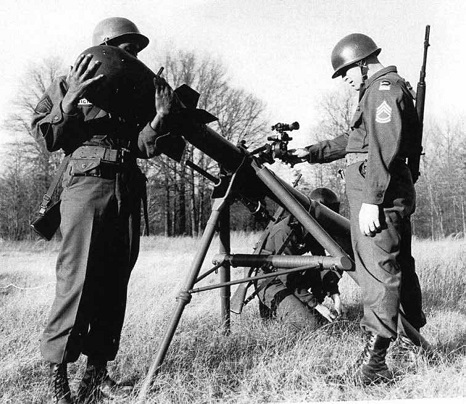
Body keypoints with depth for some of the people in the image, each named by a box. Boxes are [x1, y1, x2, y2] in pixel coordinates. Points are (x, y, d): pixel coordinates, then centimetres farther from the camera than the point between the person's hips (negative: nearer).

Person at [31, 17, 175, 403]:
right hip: (87, 184, -5)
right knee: (77, 280, -13)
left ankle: (97, 371, 11)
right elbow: (47, 137, 3)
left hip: (127, 191, 5)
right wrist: (70, 102, -10)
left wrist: (160, 117, -10)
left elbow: (144, 147, 8)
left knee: (114, 283, 3)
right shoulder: (69, 85, 11)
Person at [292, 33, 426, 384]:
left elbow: (384, 149, -21)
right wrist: (312, 153, 32)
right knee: (400, 266, 15)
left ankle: (374, 358, -11)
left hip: (380, 199, -10)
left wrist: (371, 199, -24)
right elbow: (353, 141, 31)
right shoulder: (389, 89, 23)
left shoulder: (384, 88, -9)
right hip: (396, 197, 10)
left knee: (379, 271, -12)